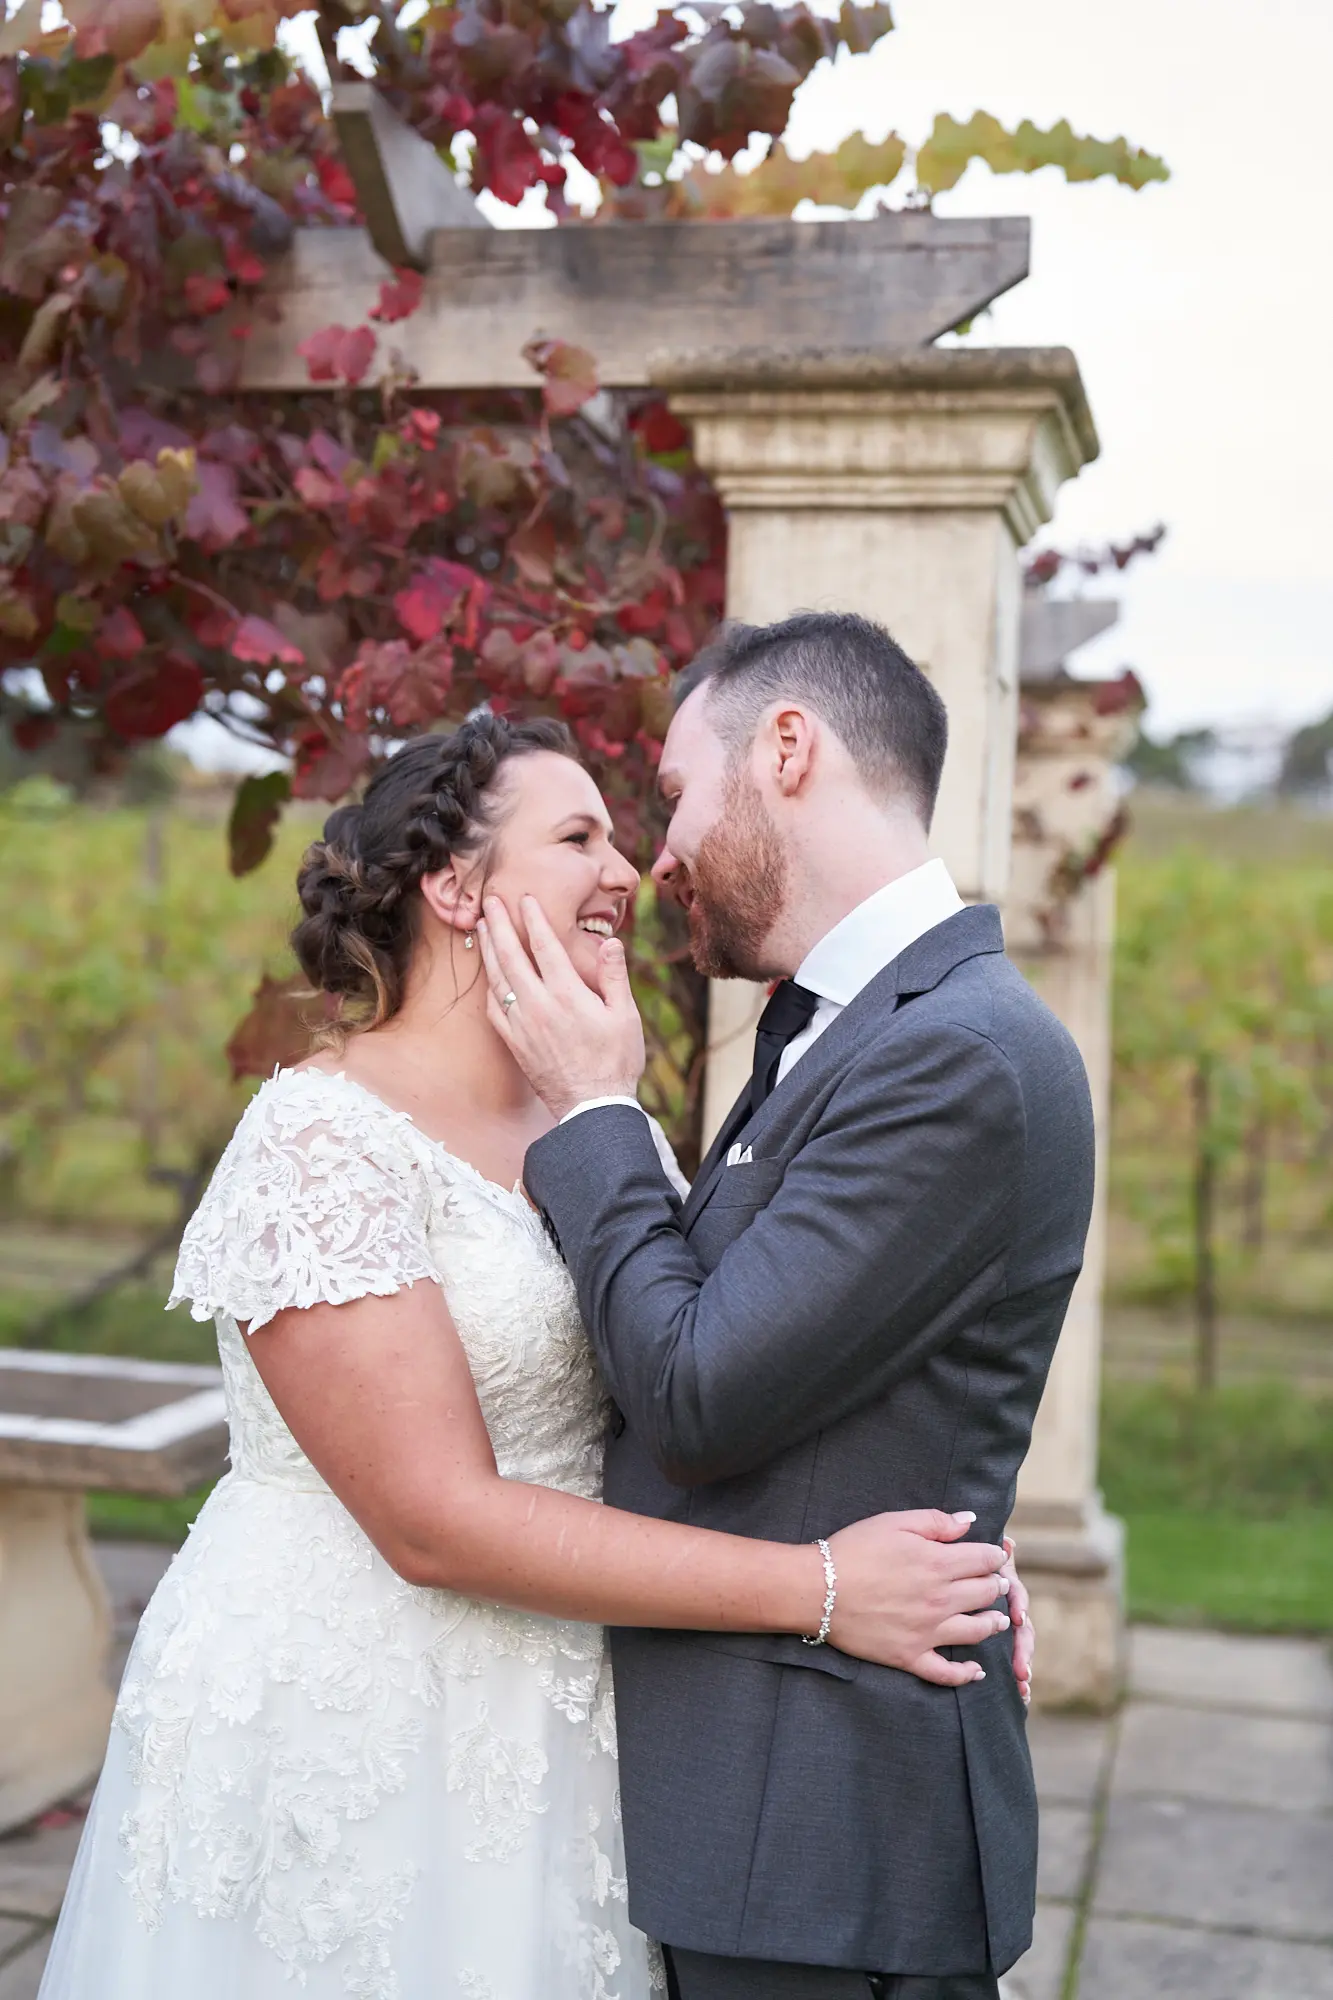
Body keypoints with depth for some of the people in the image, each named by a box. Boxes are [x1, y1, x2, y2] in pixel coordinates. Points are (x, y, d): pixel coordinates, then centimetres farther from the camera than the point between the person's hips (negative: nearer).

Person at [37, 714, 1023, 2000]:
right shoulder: (322, 1143, -18)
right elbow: (438, 1521, -22)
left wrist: (922, 1541, -15)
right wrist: (818, 1587, -22)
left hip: (543, 1738, 6)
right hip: (340, 1737, -6)